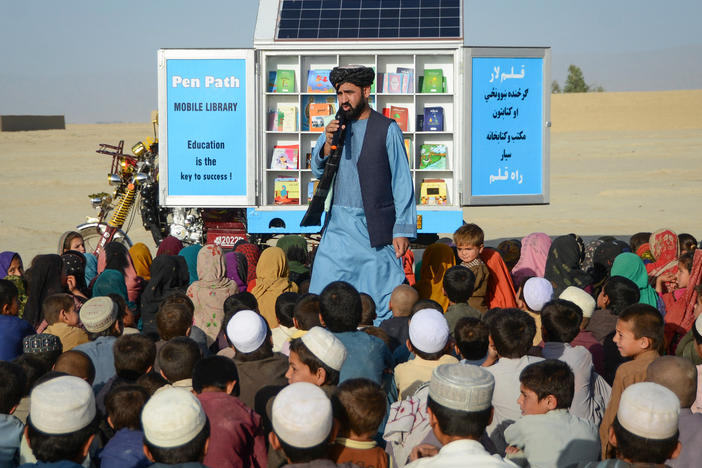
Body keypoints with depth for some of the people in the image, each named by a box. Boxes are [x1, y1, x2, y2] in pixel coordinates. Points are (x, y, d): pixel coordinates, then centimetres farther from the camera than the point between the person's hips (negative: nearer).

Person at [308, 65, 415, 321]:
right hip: (338, 226, 4)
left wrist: (402, 230, -9)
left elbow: (402, 182, -4)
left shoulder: (387, 129, -3)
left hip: (375, 228, -4)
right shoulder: (335, 127, 11)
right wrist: (327, 144, -12)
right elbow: (318, 171, 8)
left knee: (386, 301, -1)